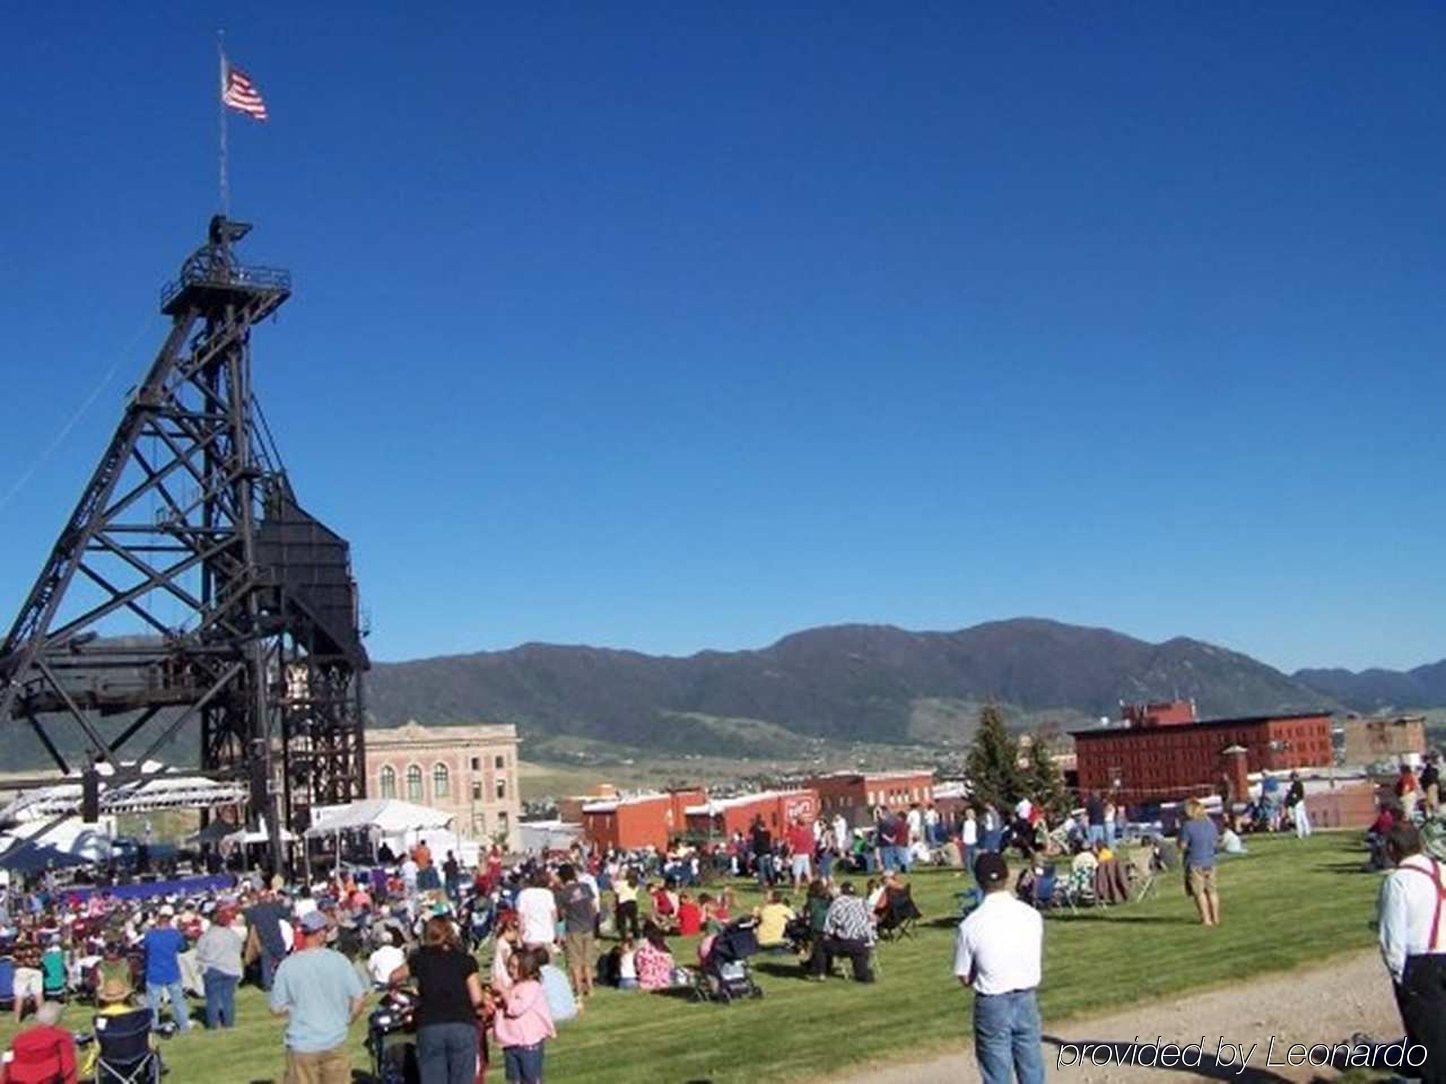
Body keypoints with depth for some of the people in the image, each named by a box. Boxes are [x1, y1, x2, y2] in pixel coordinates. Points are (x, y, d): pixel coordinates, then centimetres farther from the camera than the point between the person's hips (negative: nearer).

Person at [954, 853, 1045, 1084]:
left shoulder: (970, 925, -15)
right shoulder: (1032, 916, -5)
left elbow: (964, 977, -6)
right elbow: (1038, 958, 7)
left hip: (992, 1004, -3)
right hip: (1027, 1000, 3)